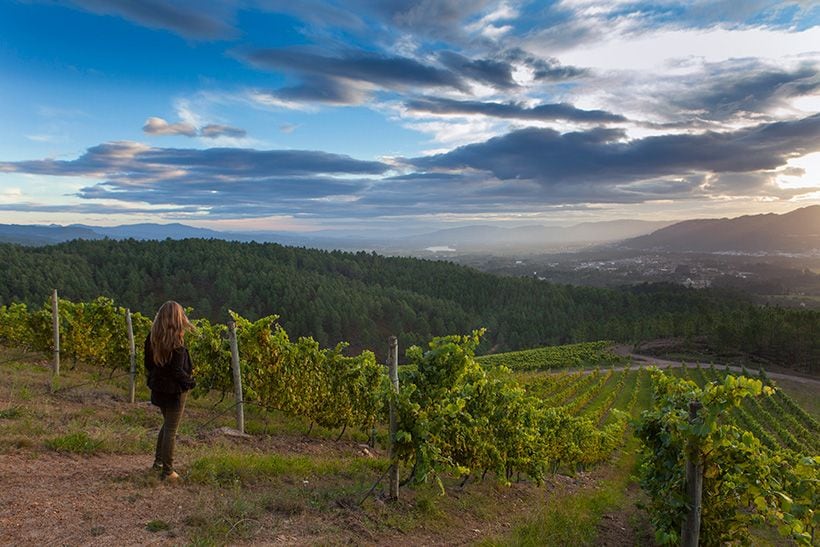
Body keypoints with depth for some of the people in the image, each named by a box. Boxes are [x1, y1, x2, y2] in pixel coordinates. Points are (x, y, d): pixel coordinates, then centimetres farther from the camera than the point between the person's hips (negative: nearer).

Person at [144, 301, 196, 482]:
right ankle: (167, 471, 14)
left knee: (167, 424, 26)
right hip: (174, 391, -7)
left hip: (159, 389, 7)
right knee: (171, 430, 5)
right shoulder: (176, 342, -23)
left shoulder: (152, 338, -1)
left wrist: (155, 377, 17)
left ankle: (158, 461, 34)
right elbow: (178, 371, -22)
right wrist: (191, 381, -6)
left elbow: (148, 364, 7)